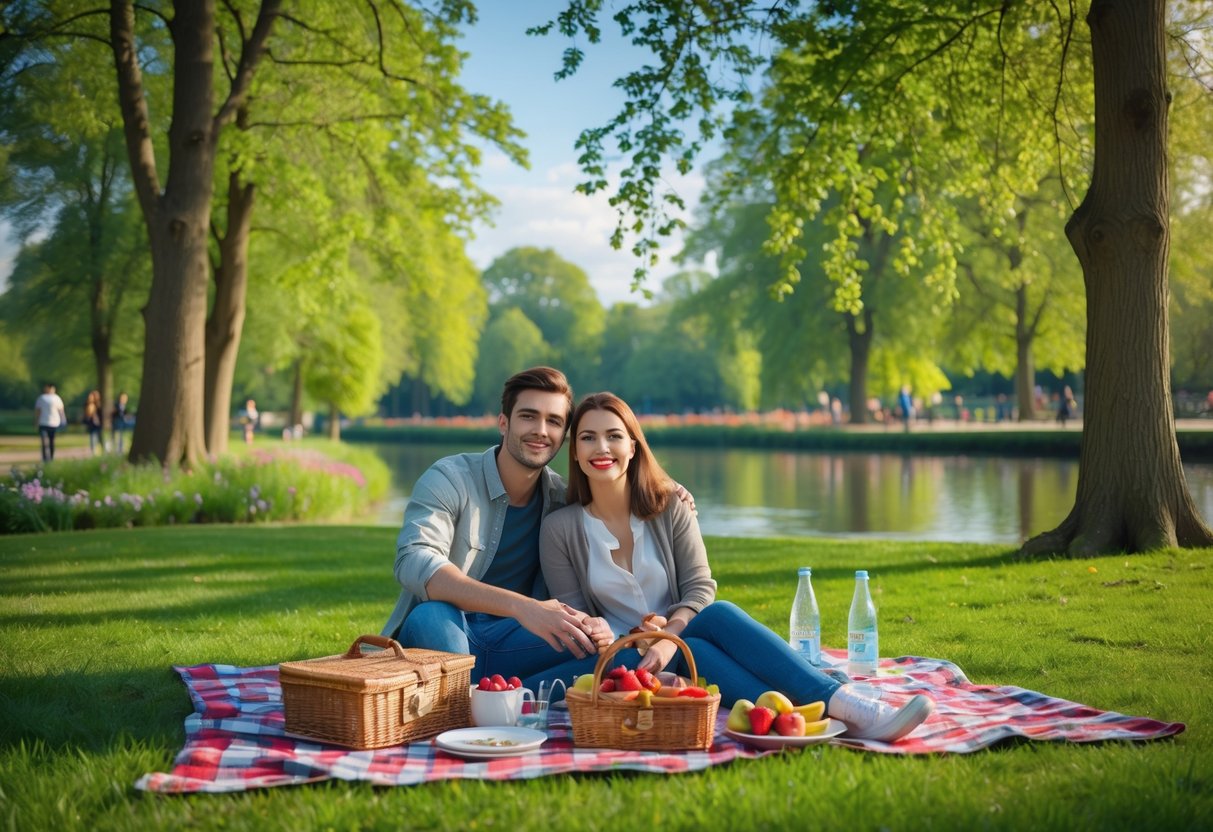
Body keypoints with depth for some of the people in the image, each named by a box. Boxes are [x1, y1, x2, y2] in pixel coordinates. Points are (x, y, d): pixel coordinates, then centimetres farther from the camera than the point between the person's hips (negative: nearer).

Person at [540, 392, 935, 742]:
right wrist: (591, 631, -26)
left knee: (721, 614, -32)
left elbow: (700, 588, -4)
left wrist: (669, 635, -24)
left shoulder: (670, 509, 3)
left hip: (679, 636, 2)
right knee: (692, 650, -34)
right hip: (621, 659, -2)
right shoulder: (560, 529, -1)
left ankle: (842, 703, -49)